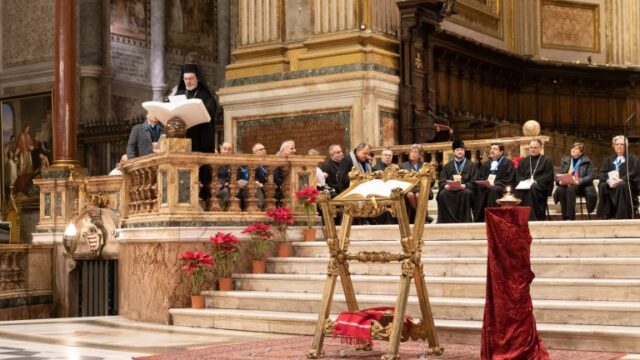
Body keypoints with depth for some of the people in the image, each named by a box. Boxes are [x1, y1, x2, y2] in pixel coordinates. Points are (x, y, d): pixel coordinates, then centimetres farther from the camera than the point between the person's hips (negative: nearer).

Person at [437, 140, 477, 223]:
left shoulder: (471, 166, 17)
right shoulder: (447, 166, 21)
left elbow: (473, 182, 5)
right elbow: (441, 182, 10)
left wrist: (464, 186, -16)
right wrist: (446, 186, -14)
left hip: (464, 189, -1)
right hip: (450, 190, 1)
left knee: (467, 193, -36)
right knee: (442, 194, -32)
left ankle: (464, 220, -33)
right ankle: (445, 220, -31)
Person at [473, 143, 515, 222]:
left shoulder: (507, 163, 4)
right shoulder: (488, 163, 22)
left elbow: (508, 179, -6)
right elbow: (480, 176, 17)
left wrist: (494, 183, -17)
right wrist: (485, 182, -6)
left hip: (501, 187, -5)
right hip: (486, 185, 5)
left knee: (493, 190, -37)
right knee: (478, 189, -26)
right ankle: (478, 219, -27)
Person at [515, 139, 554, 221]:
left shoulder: (546, 161, 11)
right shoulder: (524, 161, 23)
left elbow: (548, 177, -1)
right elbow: (518, 175, 14)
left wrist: (535, 182, -15)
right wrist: (523, 181, -9)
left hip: (541, 187, -3)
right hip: (524, 185, 3)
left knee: (532, 189, -38)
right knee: (519, 190, -33)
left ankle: (534, 219, -38)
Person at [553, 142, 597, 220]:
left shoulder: (587, 162, 6)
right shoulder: (565, 160, 18)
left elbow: (590, 176, -5)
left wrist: (578, 181, -23)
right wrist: (560, 181, -12)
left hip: (581, 186, -3)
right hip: (566, 185, 3)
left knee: (571, 189, -37)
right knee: (561, 189, -32)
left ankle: (570, 217, -36)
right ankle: (564, 217, -30)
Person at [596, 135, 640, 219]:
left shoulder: (632, 159, 12)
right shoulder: (608, 160, 22)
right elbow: (602, 173, 7)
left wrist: (621, 180, -22)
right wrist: (608, 180, -16)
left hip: (628, 184, -3)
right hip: (611, 184, 3)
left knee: (622, 185, -38)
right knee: (602, 186, -31)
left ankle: (622, 217, -40)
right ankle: (605, 216, -32)